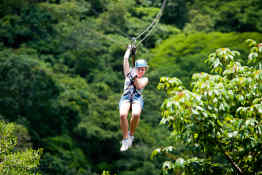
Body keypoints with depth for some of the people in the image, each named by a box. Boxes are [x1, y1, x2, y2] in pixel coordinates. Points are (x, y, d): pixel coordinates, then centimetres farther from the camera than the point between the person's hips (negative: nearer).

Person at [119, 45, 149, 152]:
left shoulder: (145, 79, 22)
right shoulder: (129, 73, 24)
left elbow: (139, 86, 0)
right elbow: (125, 59, 19)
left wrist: (135, 77, -10)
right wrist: (129, 48, 27)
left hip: (137, 98, 0)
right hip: (126, 97, 0)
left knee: (136, 114, -35)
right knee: (122, 115, -33)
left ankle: (131, 135, -12)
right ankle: (125, 139, -23)